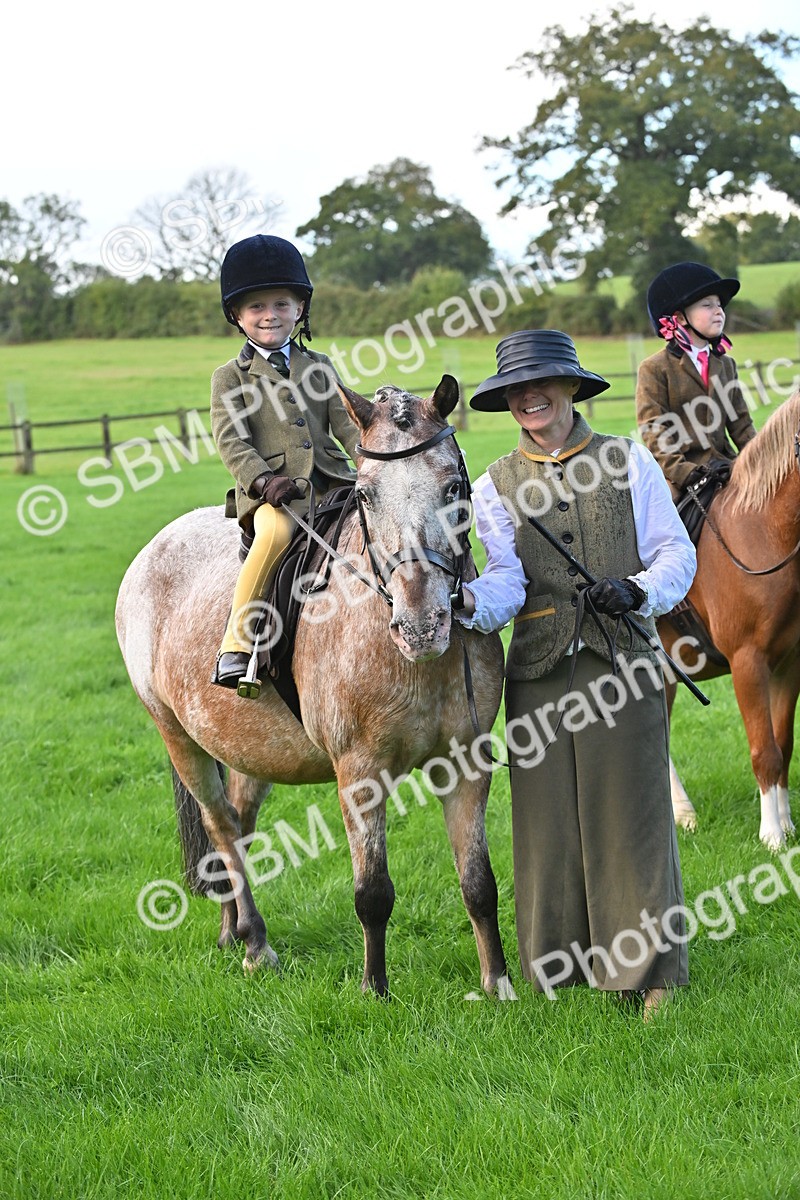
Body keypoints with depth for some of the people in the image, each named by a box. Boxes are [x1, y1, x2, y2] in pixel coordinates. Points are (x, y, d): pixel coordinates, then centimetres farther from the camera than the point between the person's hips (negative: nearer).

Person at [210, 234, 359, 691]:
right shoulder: (231, 377, 12)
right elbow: (231, 440, 0)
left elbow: (346, 423, 14)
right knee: (277, 530, -37)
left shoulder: (319, 367, 22)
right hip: (271, 489, -4)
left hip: (330, 482, 4)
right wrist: (263, 480, -18)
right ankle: (237, 642, -28)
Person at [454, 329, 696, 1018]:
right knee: (548, 823, 3)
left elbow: (676, 553, 4)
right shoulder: (495, 487, 11)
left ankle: (648, 970, 9)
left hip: (622, 662, -2)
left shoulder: (628, 462, 8)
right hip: (539, 671, 2)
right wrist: (469, 603, -24)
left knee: (629, 814, -1)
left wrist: (636, 592, -16)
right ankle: (564, 966, 15)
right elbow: (508, 579, -2)